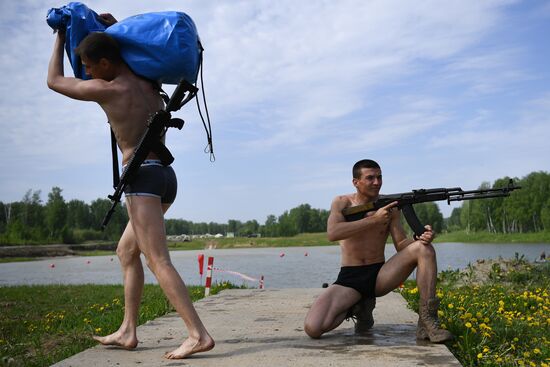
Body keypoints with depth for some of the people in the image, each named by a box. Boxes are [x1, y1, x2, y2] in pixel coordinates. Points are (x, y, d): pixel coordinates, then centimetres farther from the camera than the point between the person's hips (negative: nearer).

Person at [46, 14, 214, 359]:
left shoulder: (106, 89, -4)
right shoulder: (149, 82, 15)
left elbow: (54, 81, 14)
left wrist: (60, 38, 26)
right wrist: (118, 29, 37)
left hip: (144, 176, -9)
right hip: (166, 175, 9)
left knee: (158, 261, -12)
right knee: (126, 251, 17)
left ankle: (199, 334, -18)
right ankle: (128, 331, 19)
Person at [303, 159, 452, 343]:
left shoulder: (389, 206, 4)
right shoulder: (342, 203, -2)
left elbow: (401, 245, 1)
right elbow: (332, 233, -21)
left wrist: (421, 238, -23)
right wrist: (373, 219, -24)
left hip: (380, 275, 2)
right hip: (349, 279, -1)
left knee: (424, 248, -22)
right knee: (312, 328, -25)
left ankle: (427, 321, -21)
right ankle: (357, 307, 5)